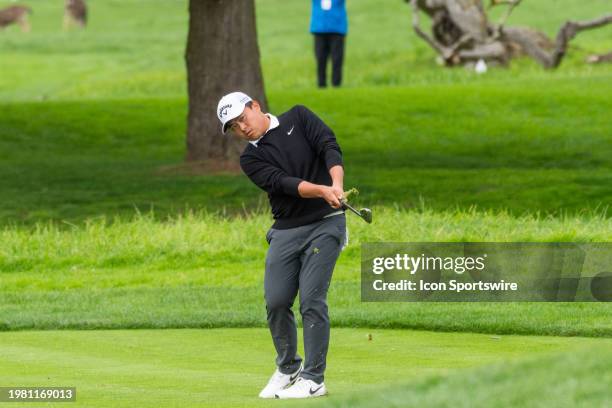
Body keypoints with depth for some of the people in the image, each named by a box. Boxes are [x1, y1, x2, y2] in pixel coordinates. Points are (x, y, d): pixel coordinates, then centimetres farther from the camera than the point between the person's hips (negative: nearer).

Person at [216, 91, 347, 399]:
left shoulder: (298, 118, 2)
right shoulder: (251, 159, 4)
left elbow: (329, 146, -11)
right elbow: (283, 183, -13)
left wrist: (337, 184, -30)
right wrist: (323, 190, -30)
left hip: (325, 223, -4)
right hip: (286, 231, 4)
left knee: (311, 300, -11)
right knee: (276, 302, -1)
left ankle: (313, 379, -6)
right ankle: (288, 368, 22)